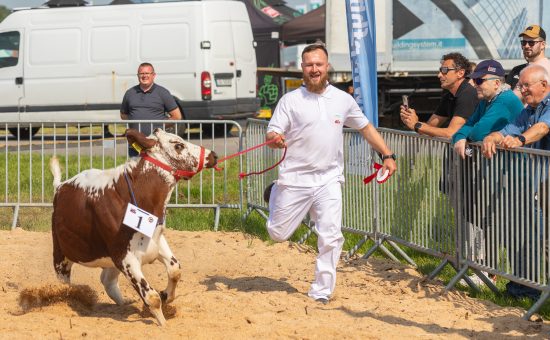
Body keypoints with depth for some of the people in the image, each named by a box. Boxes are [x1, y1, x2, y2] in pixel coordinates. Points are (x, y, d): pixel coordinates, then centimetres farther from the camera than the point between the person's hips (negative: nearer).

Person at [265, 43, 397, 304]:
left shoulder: (343, 99, 5)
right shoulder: (290, 100, -3)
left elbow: (366, 127, 17)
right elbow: (272, 135, -8)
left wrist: (387, 155, 10)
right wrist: (275, 139, -32)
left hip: (328, 179, 1)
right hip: (295, 178, -1)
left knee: (330, 238, -8)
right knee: (278, 234, 7)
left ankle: (321, 292, 4)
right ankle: (276, 195, 39)